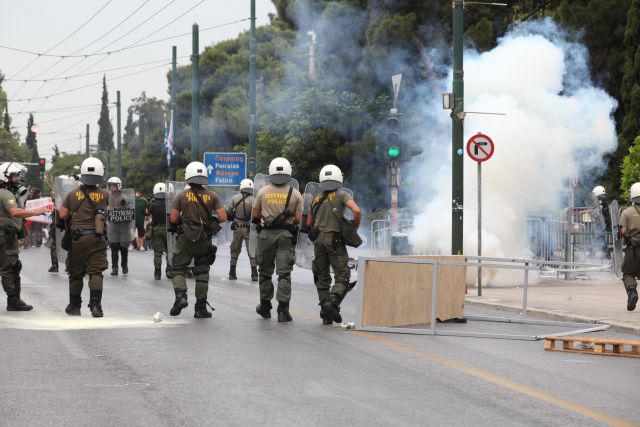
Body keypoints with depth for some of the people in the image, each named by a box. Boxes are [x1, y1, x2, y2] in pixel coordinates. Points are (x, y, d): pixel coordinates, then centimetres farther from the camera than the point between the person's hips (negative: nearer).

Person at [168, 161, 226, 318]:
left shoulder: (182, 196, -4)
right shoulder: (212, 196, -1)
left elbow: (173, 218, -6)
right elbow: (223, 217, -7)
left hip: (185, 240, -2)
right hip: (205, 240, 2)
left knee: (178, 268, 10)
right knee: (202, 273, 11)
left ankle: (180, 295, -15)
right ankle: (201, 308, 11)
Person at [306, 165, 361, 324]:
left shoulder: (316, 199, 12)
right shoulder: (342, 195, -3)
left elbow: (309, 224, 17)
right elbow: (356, 211, -17)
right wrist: (355, 228, -1)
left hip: (318, 240, 4)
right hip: (335, 240, -4)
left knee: (322, 278, 10)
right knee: (342, 277, -2)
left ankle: (326, 314, 3)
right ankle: (333, 301, -28)